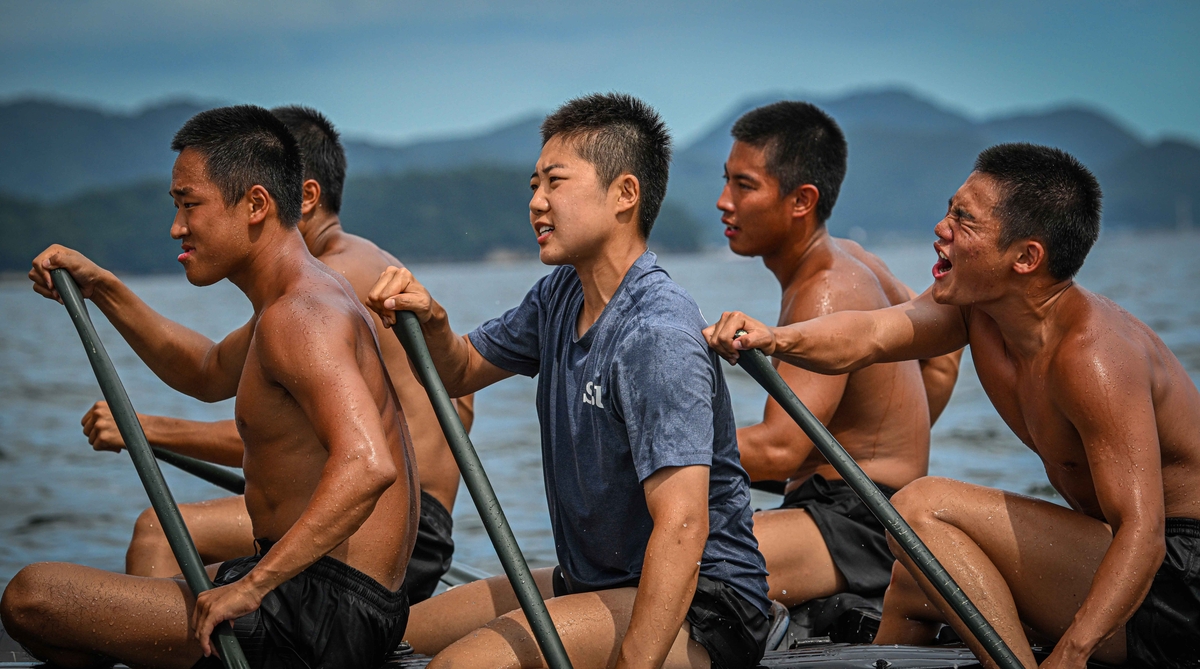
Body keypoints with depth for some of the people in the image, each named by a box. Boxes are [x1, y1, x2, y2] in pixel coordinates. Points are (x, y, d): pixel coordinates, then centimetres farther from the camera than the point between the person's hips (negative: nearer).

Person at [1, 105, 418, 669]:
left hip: (319, 616, -11)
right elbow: (208, 373, 34)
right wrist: (102, 290, 25)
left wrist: (251, 586, -34)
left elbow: (367, 465, -34)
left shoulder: (299, 317, -19)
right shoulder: (310, 293, 15)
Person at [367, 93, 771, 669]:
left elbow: (682, 526, -32)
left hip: (699, 608, -9)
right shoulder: (561, 297, 7)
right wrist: (431, 321, -1)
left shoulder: (657, 334, -24)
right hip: (593, 581, 10)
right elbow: (461, 372, 22)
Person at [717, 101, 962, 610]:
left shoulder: (829, 295, -16)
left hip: (860, 526, -11)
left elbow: (778, 449, -23)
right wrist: (888, 454, 27)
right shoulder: (847, 260, 15)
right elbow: (942, 356, 28)